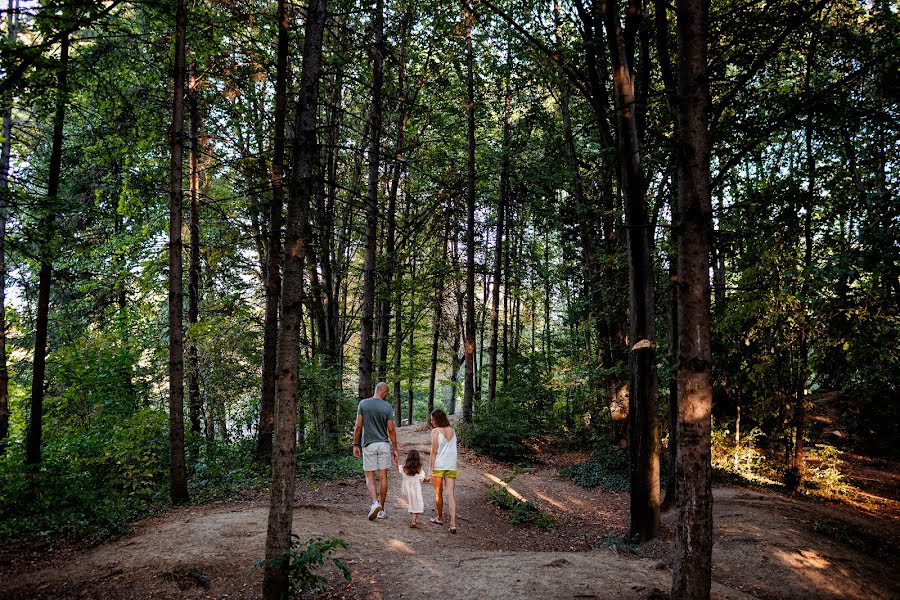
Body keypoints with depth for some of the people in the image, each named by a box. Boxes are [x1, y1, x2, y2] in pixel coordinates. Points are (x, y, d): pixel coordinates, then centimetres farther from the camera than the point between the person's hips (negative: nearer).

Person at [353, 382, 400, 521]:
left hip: (369, 445, -1)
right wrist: (395, 449, 5)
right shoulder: (387, 407, -2)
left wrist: (355, 444, 4)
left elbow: (358, 426, -4)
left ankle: (375, 502, -16)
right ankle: (381, 509, 13)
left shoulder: (363, 403, -2)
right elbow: (391, 430, -2)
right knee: (383, 477, 8)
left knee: (369, 477, 7)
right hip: (384, 445, 1)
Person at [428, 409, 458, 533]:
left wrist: (431, 469, -7)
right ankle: (453, 524, -12)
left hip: (439, 466, -4)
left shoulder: (435, 431, -8)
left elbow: (434, 451, -10)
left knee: (438, 493, 15)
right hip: (452, 466, 4)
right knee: (451, 494, -2)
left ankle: (439, 517, 31)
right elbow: (453, 449, 9)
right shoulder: (452, 431, 7)